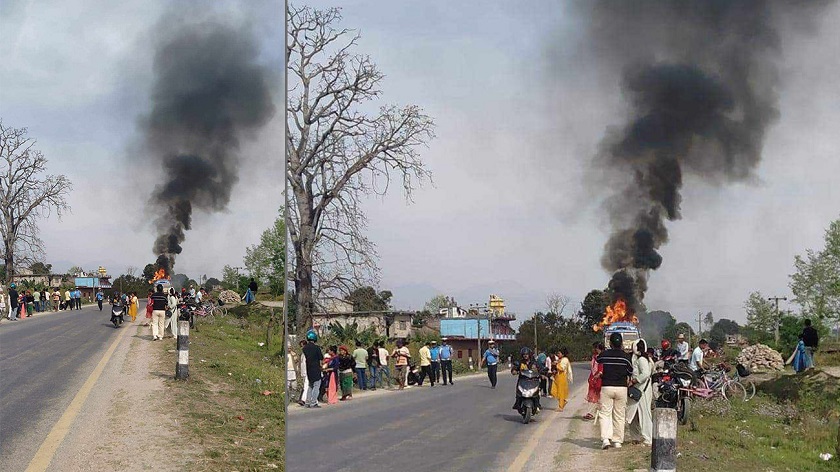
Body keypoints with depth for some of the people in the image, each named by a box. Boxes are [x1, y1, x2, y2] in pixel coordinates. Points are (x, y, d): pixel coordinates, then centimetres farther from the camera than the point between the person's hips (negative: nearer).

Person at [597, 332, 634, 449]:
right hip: (621, 387, 1)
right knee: (619, 415, 10)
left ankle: (605, 438, -16)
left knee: (605, 414, 0)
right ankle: (618, 441, 12)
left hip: (606, 387, -1)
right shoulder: (625, 357, -3)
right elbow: (630, 373, 4)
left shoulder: (603, 355, -2)